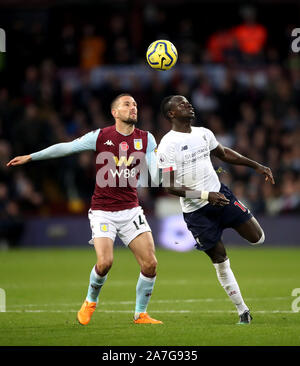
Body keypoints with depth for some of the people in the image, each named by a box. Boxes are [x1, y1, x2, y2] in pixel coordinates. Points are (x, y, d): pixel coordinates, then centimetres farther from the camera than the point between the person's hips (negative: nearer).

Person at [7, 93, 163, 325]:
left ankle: (141, 314, 10)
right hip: (103, 211, -3)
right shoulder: (101, 136, -2)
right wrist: (31, 157, 5)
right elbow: (66, 148, 3)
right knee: (105, 262, -19)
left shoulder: (146, 139, 4)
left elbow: (155, 172, -1)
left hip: (131, 209, 3)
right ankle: (90, 302, 13)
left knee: (150, 264, -10)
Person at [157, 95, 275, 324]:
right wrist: (205, 196, -23)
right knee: (220, 260, 2)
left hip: (220, 193, 5)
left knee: (257, 238, -2)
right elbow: (170, 186, -17)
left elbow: (223, 153, 23)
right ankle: (243, 311, 13)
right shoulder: (167, 146, -14)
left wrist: (256, 166, 20)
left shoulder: (203, 133, 5)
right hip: (196, 210, -5)